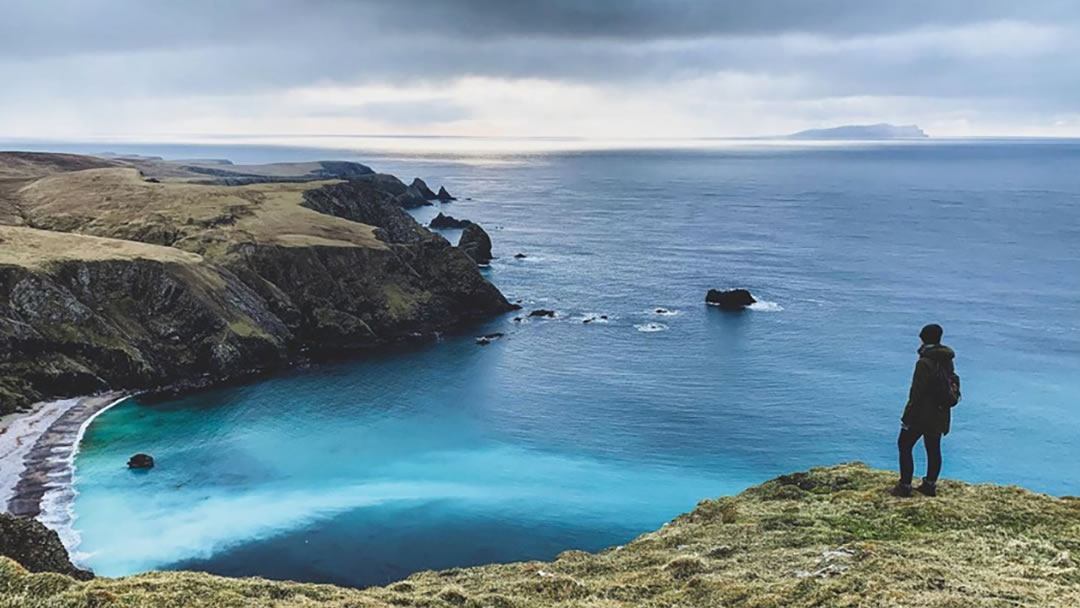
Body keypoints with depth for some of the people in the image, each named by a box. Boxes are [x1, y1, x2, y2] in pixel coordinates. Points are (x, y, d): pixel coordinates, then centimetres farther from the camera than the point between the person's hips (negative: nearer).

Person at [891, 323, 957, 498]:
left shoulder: (925, 363, -22)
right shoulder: (947, 360, 4)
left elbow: (916, 392, -21)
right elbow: (952, 382, 13)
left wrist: (908, 415, -13)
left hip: (922, 414, -8)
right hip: (940, 415, 8)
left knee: (904, 446, 2)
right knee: (933, 449, 16)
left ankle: (905, 486, 4)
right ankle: (930, 485, 26)